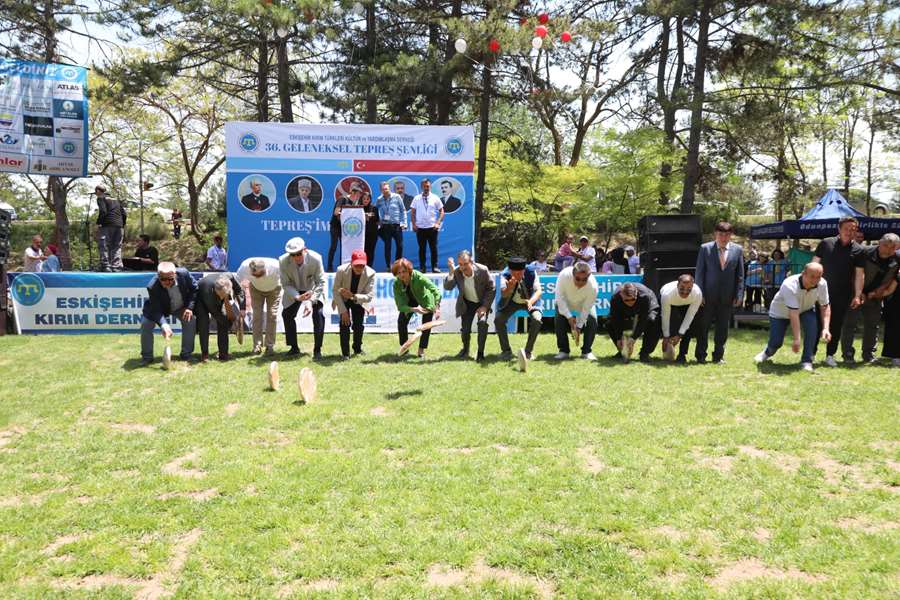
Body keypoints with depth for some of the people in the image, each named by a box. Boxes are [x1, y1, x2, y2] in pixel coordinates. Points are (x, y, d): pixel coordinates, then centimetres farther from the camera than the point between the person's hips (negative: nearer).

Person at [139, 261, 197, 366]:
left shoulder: (184, 274, -30)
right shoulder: (153, 287, -37)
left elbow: (194, 289, -12)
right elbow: (155, 310, -36)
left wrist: (190, 307, -21)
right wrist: (163, 325, -54)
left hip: (181, 307, 2)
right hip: (161, 308, -2)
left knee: (191, 321, -17)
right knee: (145, 324, -17)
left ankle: (186, 354, 0)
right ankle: (147, 356, 0)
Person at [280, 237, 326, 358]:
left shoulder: (315, 258, -32)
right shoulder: (283, 261, -27)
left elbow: (320, 282, -23)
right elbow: (286, 284, -18)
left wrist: (311, 301, -35)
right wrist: (297, 297, -37)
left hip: (313, 290, -2)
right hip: (294, 291, 2)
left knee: (318, 314, -18)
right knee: (287, 315, -1)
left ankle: (317, 349, -6)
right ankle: (294, 348, 17)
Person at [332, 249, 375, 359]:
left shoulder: (370, 273, -29)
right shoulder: (341, 270, -31)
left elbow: (369, 297, -26)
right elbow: (335, 291, -20)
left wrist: (353, 296, -40)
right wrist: (343, 311, -23)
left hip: (358, 300, 1)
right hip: (343, 300, -1)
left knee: (359, 325, -1)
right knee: (345, 323, -17)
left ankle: (357, 349, 26)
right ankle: (345, 353, -5)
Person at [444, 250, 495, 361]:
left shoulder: (482, 270, -24)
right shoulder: (456, 272, -19)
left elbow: (492, 288, -14)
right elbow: (447, 287, -26)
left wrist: (485, 306, -19)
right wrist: (451, 272, -39)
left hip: (483, 302, -2)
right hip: (467, 303, 2)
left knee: (482, 322, -25)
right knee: (465, 328, -4)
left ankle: (480, 352, -11)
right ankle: (465, 349, 30)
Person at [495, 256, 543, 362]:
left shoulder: (531, 273, -26)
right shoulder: (505, 275, -25)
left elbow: (538, 291, -25)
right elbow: (503, 294, -33)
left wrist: (531, 301, -46)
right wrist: (509, 287, -56)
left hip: (530, 301, -1)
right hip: (511, 301, 1)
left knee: (537, 320, -26)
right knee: (498, 320, -17)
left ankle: (528, 351, -8)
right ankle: (506, 351, 2)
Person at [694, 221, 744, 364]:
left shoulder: (737, 250, 4)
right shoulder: (705, 248, -1)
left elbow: (740, 274, 6)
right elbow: (699, 272, 0)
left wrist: (739, 295, 0)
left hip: (727, 297, 2)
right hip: (708, 296, -1)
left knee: (723, 328, 8)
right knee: (703, 326, 5)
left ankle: (718, 356, 19)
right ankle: (700, 355, 16)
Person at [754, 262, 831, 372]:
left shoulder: (822, 284, -23)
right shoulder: (790, 286, -38)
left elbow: (825, 306, -14)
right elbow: (793, 314, -42)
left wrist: (826, 328, -27)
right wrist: (796, 339, -45)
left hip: (805, 310, 3)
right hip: (780, 312, -3)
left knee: (812, 325, -28)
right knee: (776, 342, -7)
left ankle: (807, 361, -15)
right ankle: (768, 352, 33)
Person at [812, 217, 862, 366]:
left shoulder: (858, 250, 1)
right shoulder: (826, 243, 0)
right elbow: (814, 264, 4)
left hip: (843, 294, 1)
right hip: (823, 290, -1)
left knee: (837, 324, 5)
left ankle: (830, 355, 16)